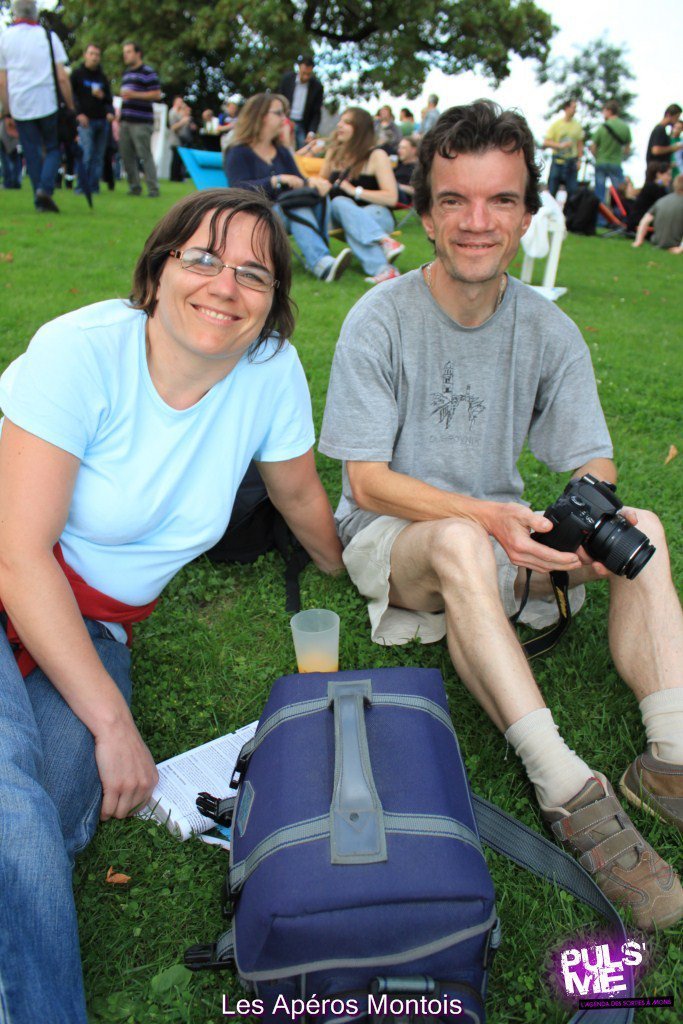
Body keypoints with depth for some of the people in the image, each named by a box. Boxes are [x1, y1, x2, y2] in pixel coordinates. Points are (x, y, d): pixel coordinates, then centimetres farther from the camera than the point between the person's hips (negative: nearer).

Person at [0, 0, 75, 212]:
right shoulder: (48, 36, 0)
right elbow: (62, 77, -5)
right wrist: (71, 106, 4)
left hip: (19, 106, 2)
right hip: (48, 104, -2)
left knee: (32, 154, 8)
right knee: (54, 148, 9)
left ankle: (40, 201, 5)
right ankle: (45, 188, -14)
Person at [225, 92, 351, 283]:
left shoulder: (282, 152, 23)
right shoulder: (238, 152, 1)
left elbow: (299, 182, 14)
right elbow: (240, 190, -15)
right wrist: (278, 180, -21)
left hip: (287, 213, 6)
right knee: (297, 207, -36)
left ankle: (316, 259, -38)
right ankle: (323, 264, -56)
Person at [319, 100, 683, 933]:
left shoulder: (549, 331, -2)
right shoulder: (381, 321, -13)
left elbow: (594, 469, -2)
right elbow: (368, 482, -16)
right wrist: (487, 517, -30)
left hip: (502, 533, 5)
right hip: (391, 532, -4)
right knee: (462, 545, -37)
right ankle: (568, 790, -35)